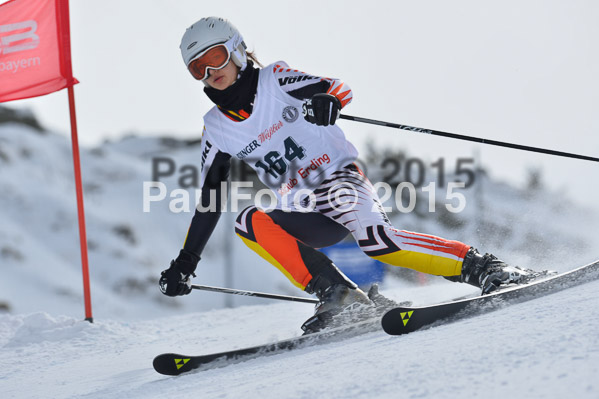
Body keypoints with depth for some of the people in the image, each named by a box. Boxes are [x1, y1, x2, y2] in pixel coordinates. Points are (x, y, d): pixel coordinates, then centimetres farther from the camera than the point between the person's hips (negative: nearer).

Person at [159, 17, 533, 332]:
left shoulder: (274, 79, -1)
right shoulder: (216, 130, 9)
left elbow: (340, 90, -4)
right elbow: (209, 201, 14)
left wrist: (326, 102, -29)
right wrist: (186, 263, 11)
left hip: (341, 180, -4)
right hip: (305, 215, 4)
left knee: (375, 240, -32)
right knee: (249, 222, -25)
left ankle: (481, 267, -24)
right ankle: (336, 292, -30)